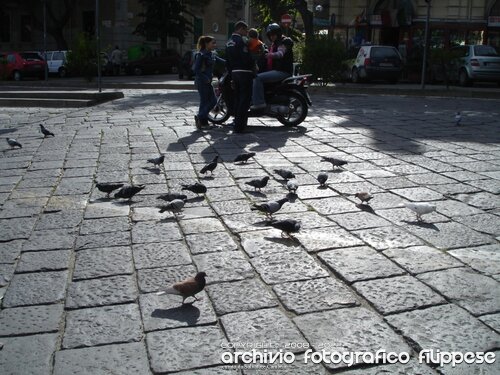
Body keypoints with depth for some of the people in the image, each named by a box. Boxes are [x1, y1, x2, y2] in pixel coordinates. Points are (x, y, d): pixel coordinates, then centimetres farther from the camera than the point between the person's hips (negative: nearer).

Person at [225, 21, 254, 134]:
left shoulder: (229, 42, 15)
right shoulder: (241, 41, -13)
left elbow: (227, 62, 17)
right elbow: (247, 58, -20)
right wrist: (254, 64, -1)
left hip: (234, 73, 9)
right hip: (244, 72, -9)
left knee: (237, 99, 14)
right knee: (244, 100, -5)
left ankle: (236, 124, 18)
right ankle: (239, 126, -7)